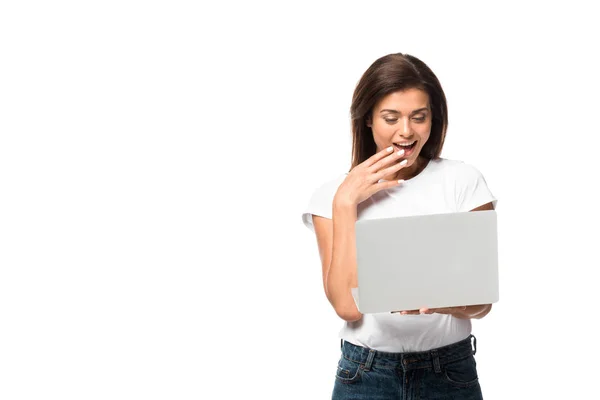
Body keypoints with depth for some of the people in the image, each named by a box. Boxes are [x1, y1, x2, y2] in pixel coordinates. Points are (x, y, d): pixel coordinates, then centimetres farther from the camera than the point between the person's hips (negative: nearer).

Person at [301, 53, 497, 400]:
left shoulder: (463, 181, -4)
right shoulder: (334, 194, -2)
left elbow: (482, 300, -7)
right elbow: (347, 305, -12)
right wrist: (345, 203, -14)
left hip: (451, 370, 0)